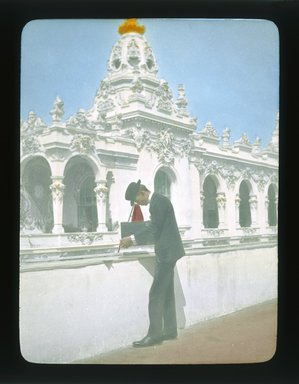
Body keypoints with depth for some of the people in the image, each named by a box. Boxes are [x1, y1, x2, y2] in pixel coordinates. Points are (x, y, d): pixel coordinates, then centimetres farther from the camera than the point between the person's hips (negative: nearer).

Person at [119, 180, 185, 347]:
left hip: (167, 252, -11)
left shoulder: (158, 201, -17)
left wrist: (132, 239, -9)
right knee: (167, 293, 14)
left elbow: (153, 228, -17)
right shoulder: (157, 201, 14)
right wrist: (133, 239, 11)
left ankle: (154, 334, -6)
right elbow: (154, 228, 17)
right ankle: (170, 330, 20)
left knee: (156, 294, -9)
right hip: (168, 252, 11)